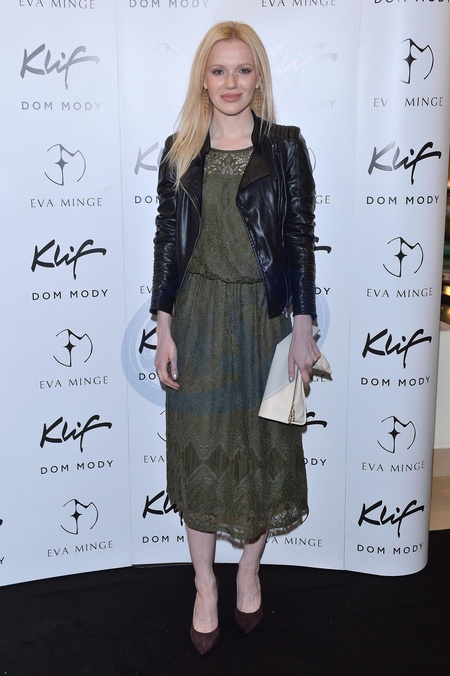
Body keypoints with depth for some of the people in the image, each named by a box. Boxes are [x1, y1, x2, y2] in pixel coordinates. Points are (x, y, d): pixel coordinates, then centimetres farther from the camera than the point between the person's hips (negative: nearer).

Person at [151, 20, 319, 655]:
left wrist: (304, 332, -6)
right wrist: (164, 330, -1)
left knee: (262, 448, 11)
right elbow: (168, 240, 3)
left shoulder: (286, 146, -2)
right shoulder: (180, 151, 3)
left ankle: (249, 572, 35)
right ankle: (205, 585, 29)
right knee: (199, 451, 9)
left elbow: (300, 240, -2)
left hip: (263, 317, -1)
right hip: (197, 318, 1)